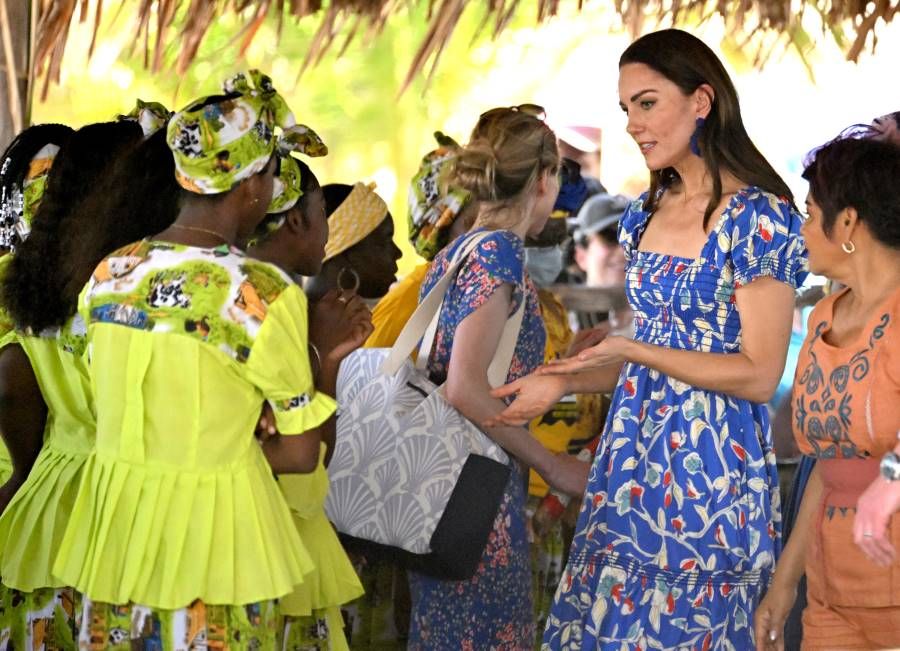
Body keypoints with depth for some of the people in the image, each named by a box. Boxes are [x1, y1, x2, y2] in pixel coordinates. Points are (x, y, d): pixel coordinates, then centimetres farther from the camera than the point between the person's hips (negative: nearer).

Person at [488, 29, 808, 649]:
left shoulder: (759, 216, -11)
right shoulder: (646, 213, 11)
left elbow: (759, 375, -14)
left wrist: (631, 351, -19)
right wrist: (560, 382, 4)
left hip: (712, 465, -7)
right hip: (633, 456, 7)